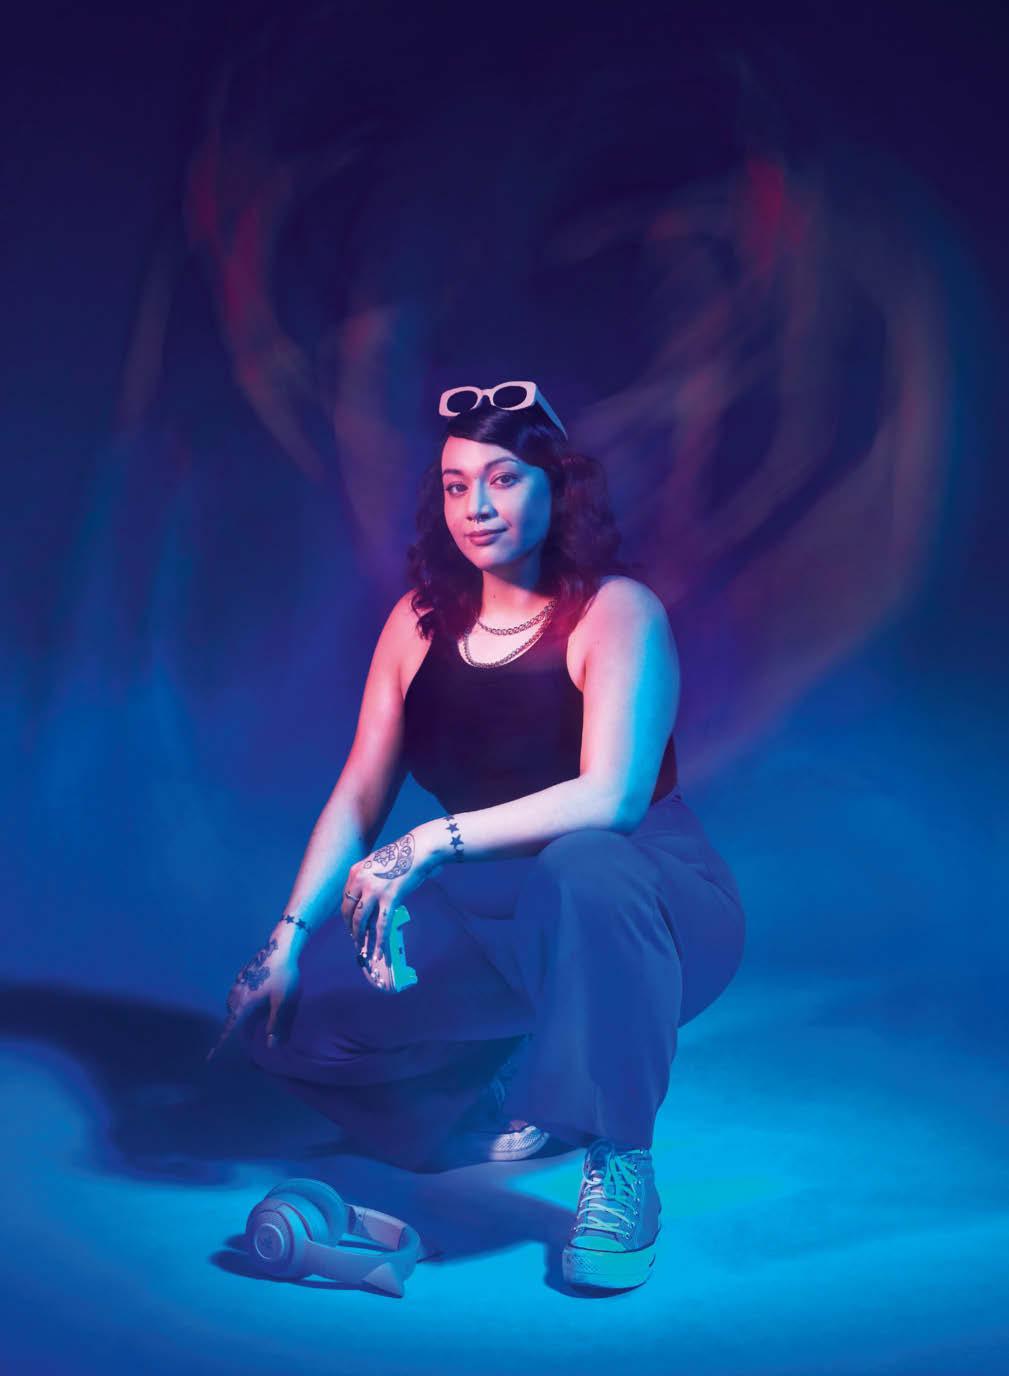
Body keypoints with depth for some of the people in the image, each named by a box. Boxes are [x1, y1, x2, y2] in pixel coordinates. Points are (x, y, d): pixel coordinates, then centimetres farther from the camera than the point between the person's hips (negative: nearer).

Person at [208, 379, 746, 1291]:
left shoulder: (617, 612, -13)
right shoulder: (423, 620, 3)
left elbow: (611, 796, -27)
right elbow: (359, 796, 3)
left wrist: (437, 841, -35)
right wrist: (292, 934, -10)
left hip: (646, 904, -5)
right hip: (503, 926, 6)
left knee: (583, 866, -42)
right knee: (291, 1005, -12)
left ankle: (621, 1166, -23)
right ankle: (517, 1106, 9)